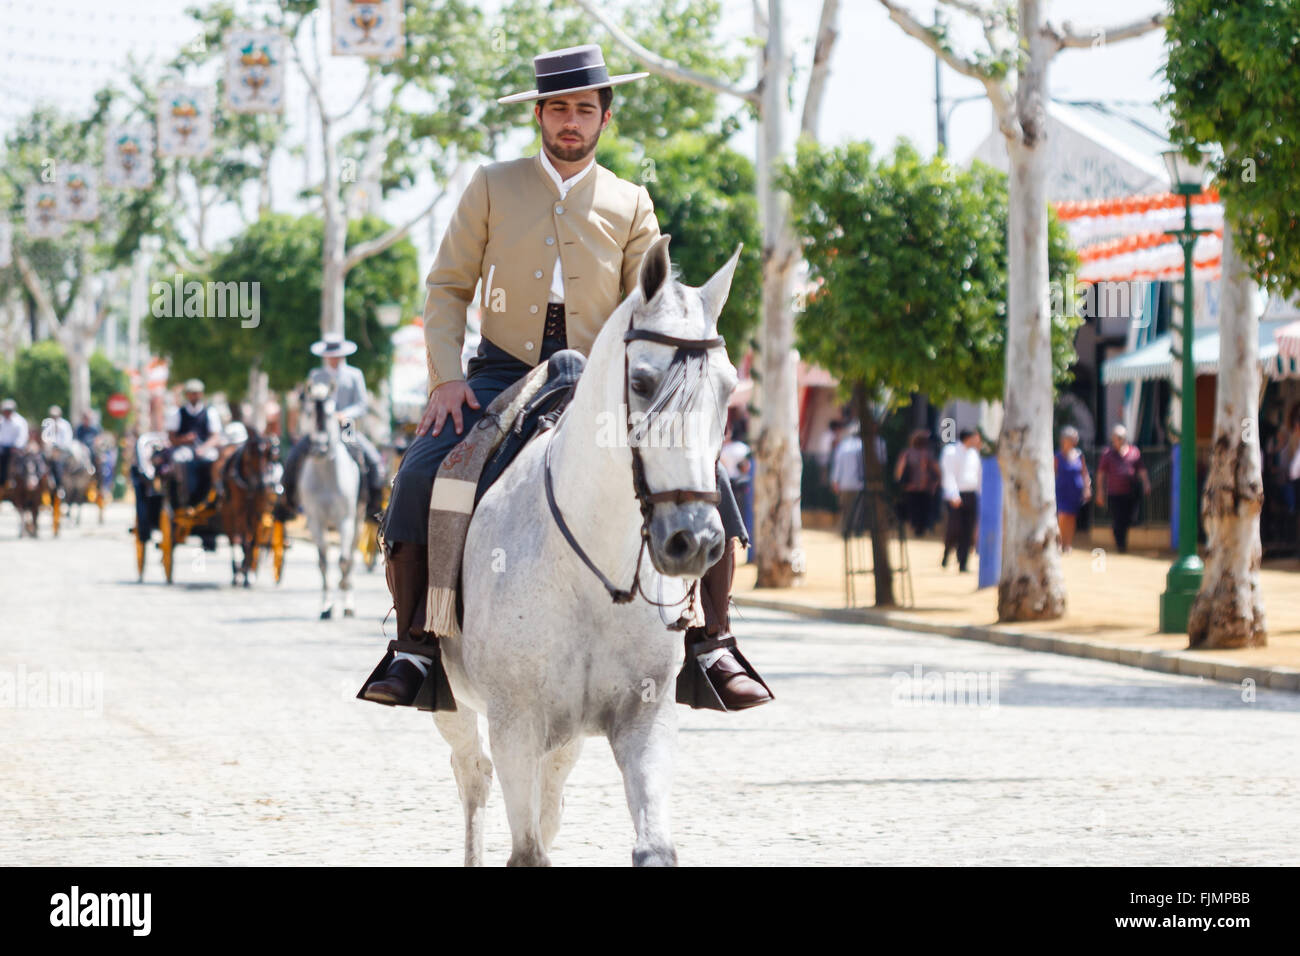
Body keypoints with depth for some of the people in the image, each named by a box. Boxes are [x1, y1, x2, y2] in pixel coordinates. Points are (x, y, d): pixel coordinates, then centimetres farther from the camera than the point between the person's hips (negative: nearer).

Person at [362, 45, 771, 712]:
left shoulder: (631, 205, 10)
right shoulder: (492, 187, 8)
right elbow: (447, 287, 7)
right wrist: (446, 377, -8)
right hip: (503, 374, 0)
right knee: (420, 475, -25)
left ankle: (713, 650, -12)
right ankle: (411, 647, -15)